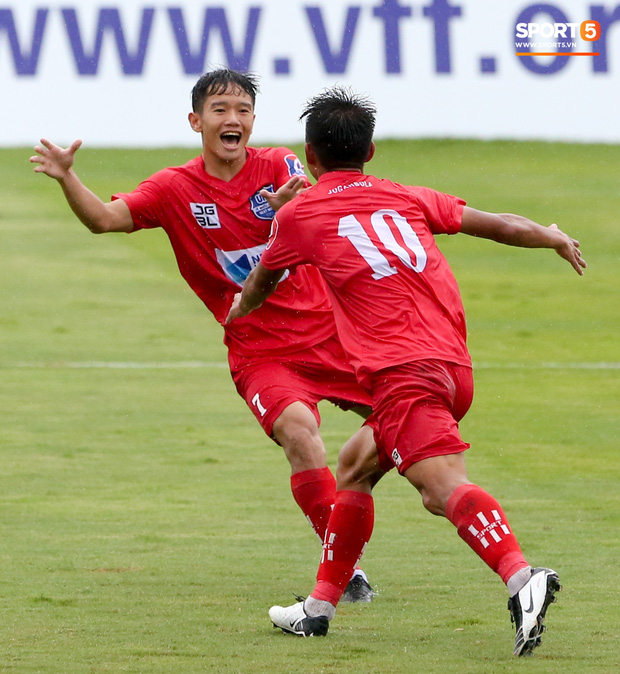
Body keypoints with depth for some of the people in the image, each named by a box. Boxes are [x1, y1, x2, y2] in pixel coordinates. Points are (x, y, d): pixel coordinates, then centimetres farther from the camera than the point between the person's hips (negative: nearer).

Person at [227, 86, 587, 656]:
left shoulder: (298, 215, 11)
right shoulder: (408, 199, 19)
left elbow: (259, 285, 30)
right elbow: (494, 224, 20)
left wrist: (240, 310, 52)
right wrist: (554, 238, 39)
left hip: (401, 370, -7)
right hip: (455, 367, 7)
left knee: (446, 486, -24)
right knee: (355, 467, 24)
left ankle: (522, 579, -49)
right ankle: (321, 606, 30)